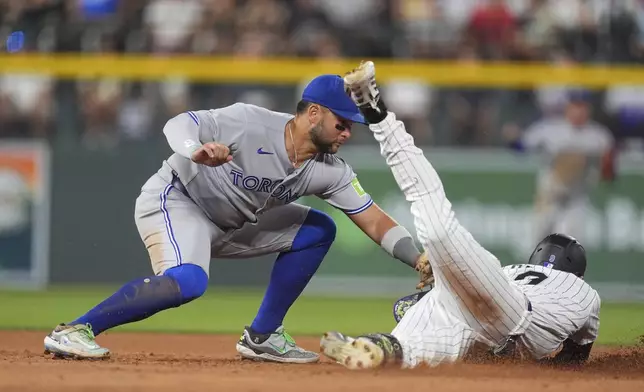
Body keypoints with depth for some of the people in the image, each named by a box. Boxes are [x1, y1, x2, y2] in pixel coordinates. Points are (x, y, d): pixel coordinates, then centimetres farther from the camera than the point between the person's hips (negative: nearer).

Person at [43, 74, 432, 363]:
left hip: (229, 226, 8)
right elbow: (178, 124, -28)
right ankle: (72, 332, -30)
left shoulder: (330, 171, -7)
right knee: (188, 282, -35)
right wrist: (196, 151, -51)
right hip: (174, 201, -8)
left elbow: (375, 221, -7)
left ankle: (261, 337, 6)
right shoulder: (250, 122, -25)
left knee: (318, 231, 4)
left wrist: (421, 259, -19)